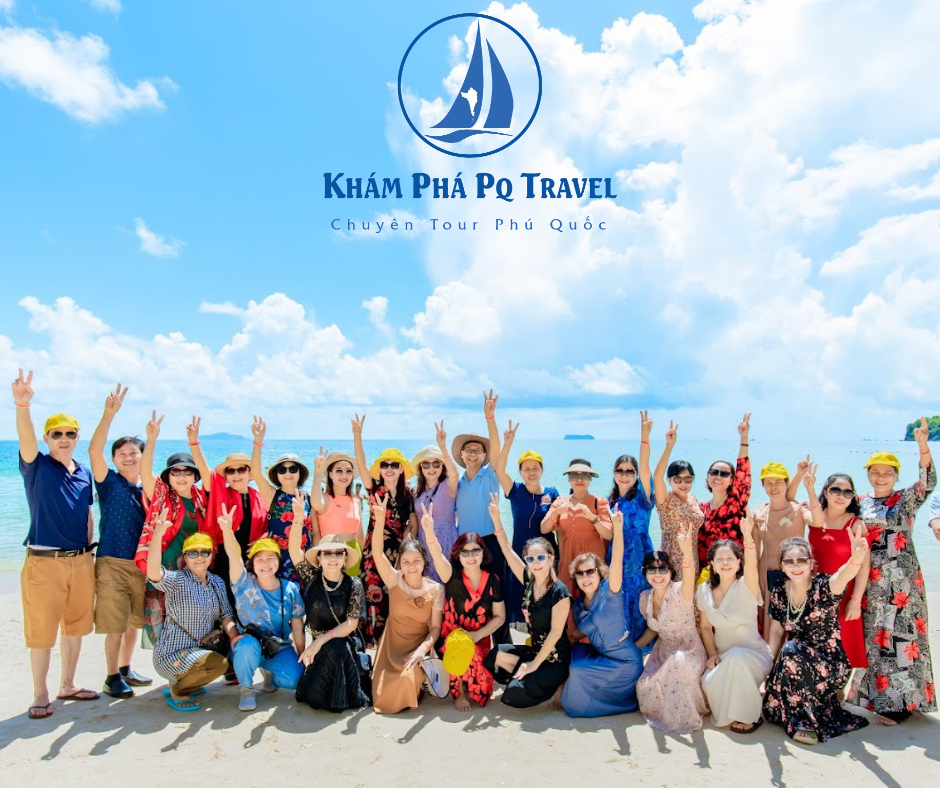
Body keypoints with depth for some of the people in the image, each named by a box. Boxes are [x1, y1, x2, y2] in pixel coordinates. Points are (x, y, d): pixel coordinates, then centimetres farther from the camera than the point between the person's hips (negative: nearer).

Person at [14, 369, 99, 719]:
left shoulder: (85, 473, 9)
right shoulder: (36, 466, -5)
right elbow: (26, 438, -26)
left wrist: (88, 554, 9)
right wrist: (22, 404, -45)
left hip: (81, 561, 5)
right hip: (44, 561, -5)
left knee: (76, 625, 13)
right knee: (41, 631, 3)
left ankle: (68, 685, 29)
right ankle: (40, 694, 18)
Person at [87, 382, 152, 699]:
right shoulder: (109, 482, -5)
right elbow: (94, 451, -22)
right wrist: (109, 414, -32)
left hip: (142, 563, 5)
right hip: (113, 563, -5)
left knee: (134, 621, 15)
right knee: (115, 625, -2)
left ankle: (126, 669, 32)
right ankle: (112, 677, 14)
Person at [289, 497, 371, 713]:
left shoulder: (354, 585, -10)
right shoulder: (312, 579, -6)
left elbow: (351, 624, -15)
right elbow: (294, 550, -20)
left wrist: (321, 640, -26)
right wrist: (298, 518, -34)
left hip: (346, 643, -2)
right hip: (320, 646, 2)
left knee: (334, 648, -34)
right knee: (312, 695, -17)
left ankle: (342, 697, -8)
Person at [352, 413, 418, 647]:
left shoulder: (408, 494, 5)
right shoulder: (375, 489, -1)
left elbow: (414, 524, 13)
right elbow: (361, 464, -16)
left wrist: (407, 542, -5)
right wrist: (357, 434, -28)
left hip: (398, 552, 2)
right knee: (375, 597, -4)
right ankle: (373, 643, 8)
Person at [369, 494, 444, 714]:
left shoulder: (436, 589, -10)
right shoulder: (394, 580, -10)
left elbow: (436, 627, -7)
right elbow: (377, 553, -26)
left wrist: (422, 649, -28)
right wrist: (380, 520, -42)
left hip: (418, 645, -1)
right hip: (392, 644, 1)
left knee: (407, 681, -27)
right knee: (383, 695, -11)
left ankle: (420, 673, 8)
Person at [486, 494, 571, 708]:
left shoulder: (560, 591, -19)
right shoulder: (529, 581, -1)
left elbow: (556, 631, -18)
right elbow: (508, 551, -3)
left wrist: (535, 663, -16)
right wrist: (496, 519, -11)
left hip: (555, 659, -7)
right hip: (535, 650, 7)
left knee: (513, 696, -18)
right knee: (492, 657, -4)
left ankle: (555, 685, 4)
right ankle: (527, 678, 5)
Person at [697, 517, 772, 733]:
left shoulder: (746, 586, -12)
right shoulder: (704, 590, 1)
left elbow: (752, 565, -35)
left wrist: (748, 536, -53)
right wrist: (712, 655, -6)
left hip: (753, 653, -3)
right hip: (722, 655, 3)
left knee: (736, 657, -38)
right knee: (710, 681, -29)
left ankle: (750, 716, -15)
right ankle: (728, 714, 6)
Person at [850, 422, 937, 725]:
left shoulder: (906, 500, 0)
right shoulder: (860, 503, 10)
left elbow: (927, 483, -19)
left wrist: (923, 447, -33)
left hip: (902, 580, -4)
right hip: (869, 582, 4)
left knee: (900, 635, -5)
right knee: (874, 636, 9)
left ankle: (901, 700, 4)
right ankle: (878, 694, 21)